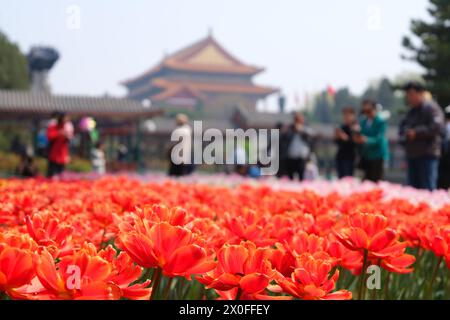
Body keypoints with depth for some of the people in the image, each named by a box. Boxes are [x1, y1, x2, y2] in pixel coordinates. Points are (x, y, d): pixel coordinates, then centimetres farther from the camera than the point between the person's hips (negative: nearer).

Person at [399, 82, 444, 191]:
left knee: (428, 189, -10)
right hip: (412, 156, 9)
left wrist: (416, 132, -16)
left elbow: (437, 127, -20)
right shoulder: (411, 111, 19)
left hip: (427, 156, -9)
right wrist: (404, 134, 5)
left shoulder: (431, 107, -8)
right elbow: (403, 126, 28)